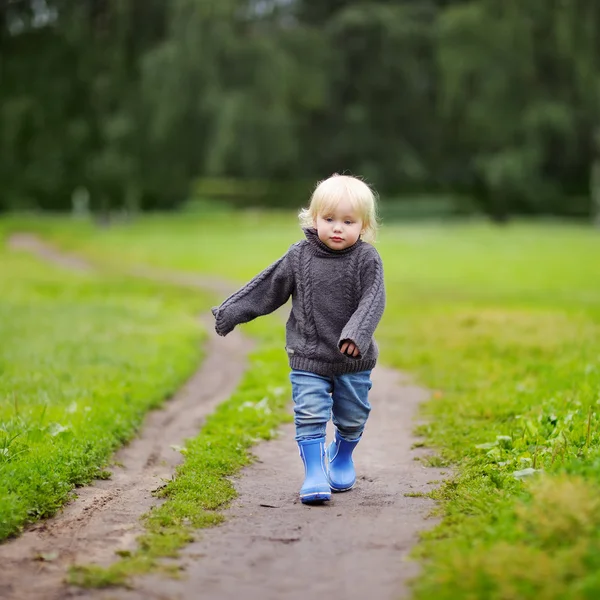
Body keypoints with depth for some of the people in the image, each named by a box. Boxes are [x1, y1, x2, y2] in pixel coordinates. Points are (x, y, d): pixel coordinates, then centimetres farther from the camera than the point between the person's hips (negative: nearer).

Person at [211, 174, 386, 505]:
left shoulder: (366, 259, -9)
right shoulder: (299, 256, -4)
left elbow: (373, 300, -17)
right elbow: (267, 287, 4)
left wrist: (356, 335, -32)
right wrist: (230, 313, 5)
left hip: (353, 360, 0)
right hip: (308, 357, 0)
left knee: (352, 418, 15)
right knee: (310, 417, -8)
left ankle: (341, 457, 41)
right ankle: (315, 473, 0)